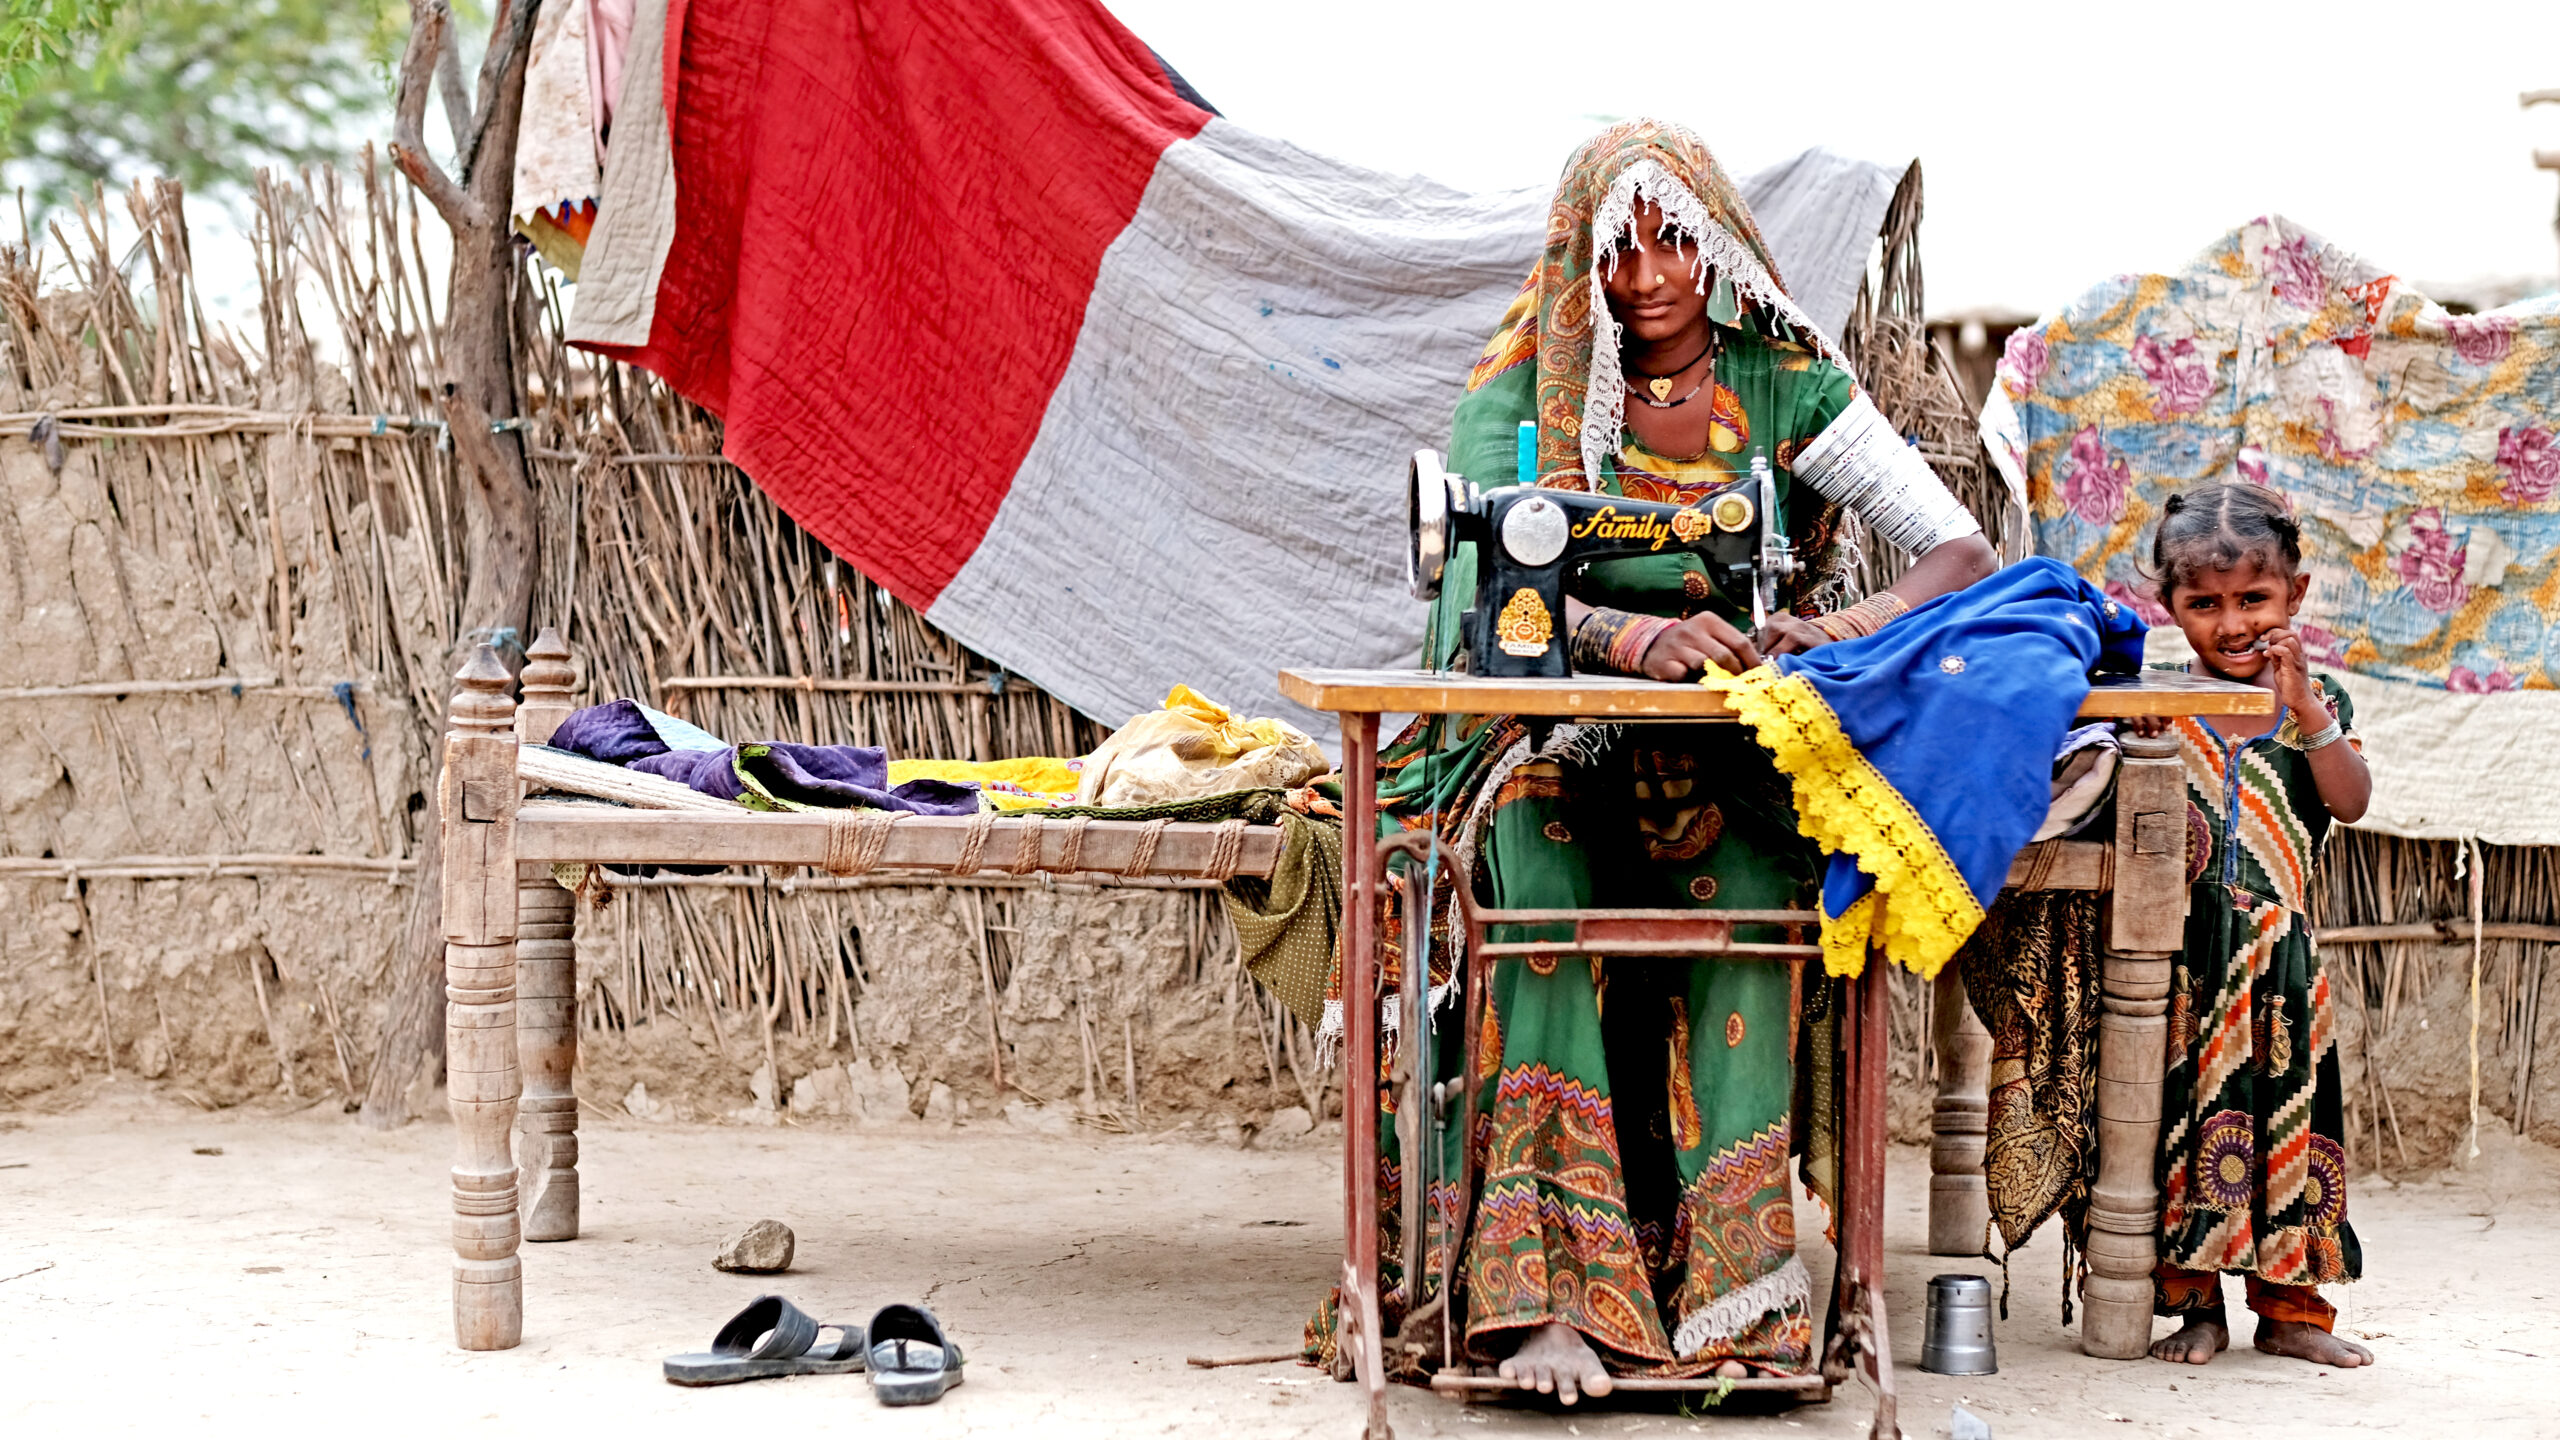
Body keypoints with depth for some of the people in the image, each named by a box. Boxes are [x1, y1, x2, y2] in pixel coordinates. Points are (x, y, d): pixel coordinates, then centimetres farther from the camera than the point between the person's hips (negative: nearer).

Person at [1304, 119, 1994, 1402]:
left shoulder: (1787, 385, 2)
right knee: (1542, 859, -34)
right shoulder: (1524, 390, -1)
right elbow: (1492, 579, -18)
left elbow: (1963, 552, -6)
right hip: (1547, 732, -1)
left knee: (1745, 867, -32)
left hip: (1733, 750, 1)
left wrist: (1857, 623, -29)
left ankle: (1730, 1273, -32)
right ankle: (1545, 1289, -39)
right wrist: (1636, 636, -38)